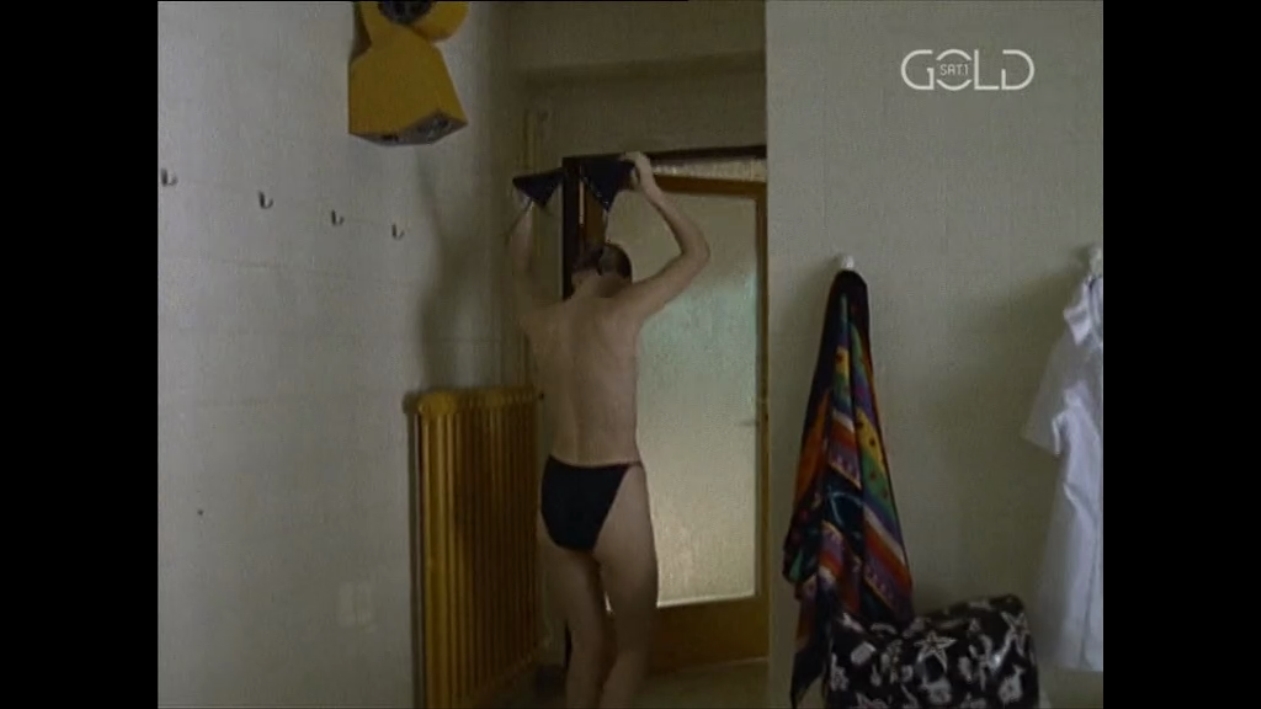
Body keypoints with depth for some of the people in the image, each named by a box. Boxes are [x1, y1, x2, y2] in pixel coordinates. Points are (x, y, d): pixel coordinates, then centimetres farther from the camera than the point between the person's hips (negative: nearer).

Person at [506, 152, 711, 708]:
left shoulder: (538, 319, 4)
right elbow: (697, 253, 1)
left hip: (555, 494, 6)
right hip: (612, 493, -5)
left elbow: (518, 261, 26)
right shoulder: (620, 311, -10)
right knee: (634, 643, 12)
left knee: (587, 644, 17)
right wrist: (652, 192, 7)